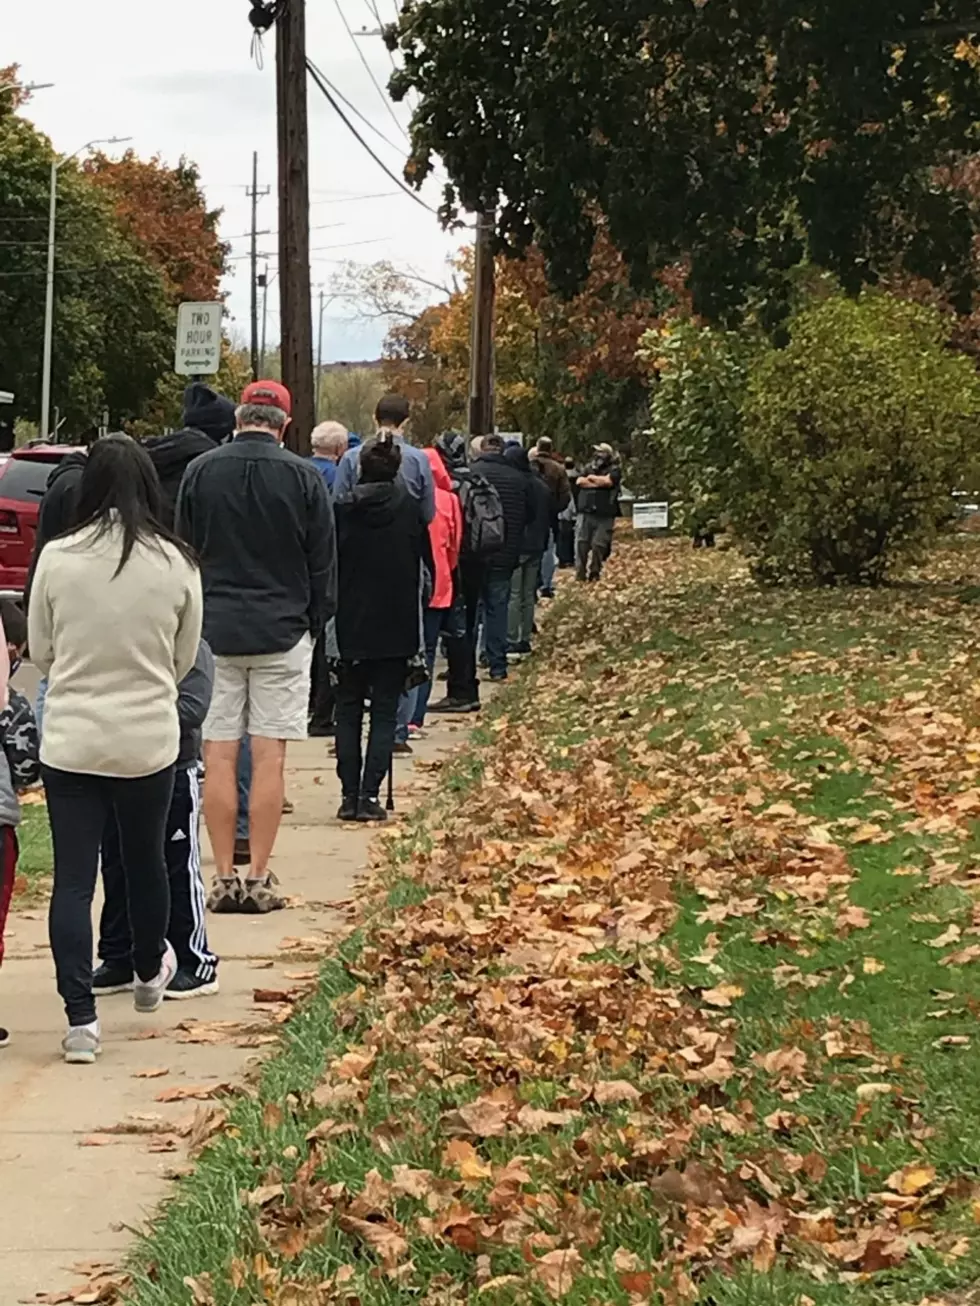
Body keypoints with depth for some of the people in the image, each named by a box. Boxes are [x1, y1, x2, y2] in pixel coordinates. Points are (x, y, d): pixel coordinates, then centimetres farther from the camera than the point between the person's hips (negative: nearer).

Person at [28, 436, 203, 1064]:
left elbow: (40, 653, 3)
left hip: (71, 740, -1)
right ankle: (151, 972, 44)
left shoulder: (57, 559, -10)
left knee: (73, 879, 4)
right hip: (149, 740, 1)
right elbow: (185, 659, 3)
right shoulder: (177, 564, -9)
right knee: (146, 860, 22)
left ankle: (81, 1018, 1)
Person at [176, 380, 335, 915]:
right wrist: (315, 623, 13)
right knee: (269, 755, 0)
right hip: (282, 631, -1)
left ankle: (224, 877, 4)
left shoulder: (200, 471, 1)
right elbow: (323, 561, 1)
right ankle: (258, 879, 0)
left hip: (214, 630, 1)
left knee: (218, 753, 4)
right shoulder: (303, 476, -4)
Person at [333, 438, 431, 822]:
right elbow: (428, 561, 3)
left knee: (348, 710, 10)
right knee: (385, 711, 5)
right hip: (395, 628, 0)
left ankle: (349, 794, 5)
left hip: (351, 628, 0)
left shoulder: (342, 511, -6)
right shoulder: (410, 510, -3)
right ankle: (369, 795, -4)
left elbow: (328, 569, -4)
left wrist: (330, 621, 6)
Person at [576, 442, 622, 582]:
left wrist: (592, 478, -2)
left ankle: (594, 573, 5)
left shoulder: (614, 470, 3)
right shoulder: (589, 468, 16)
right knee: (581, 544, -1)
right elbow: (580, 481, 0)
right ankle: (580, 573, 5)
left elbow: (608, 481, -17)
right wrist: (599, 483, -7)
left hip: (604, 516, -4)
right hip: (585, 513, 4)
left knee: (599, 545, -5)